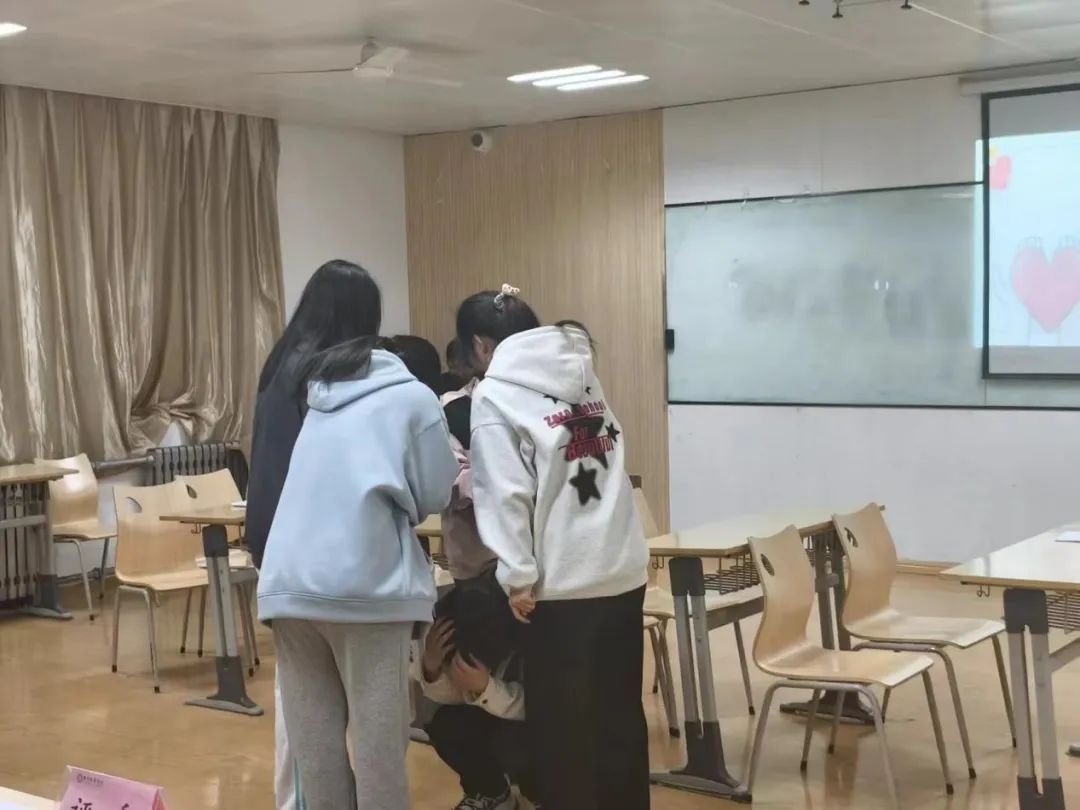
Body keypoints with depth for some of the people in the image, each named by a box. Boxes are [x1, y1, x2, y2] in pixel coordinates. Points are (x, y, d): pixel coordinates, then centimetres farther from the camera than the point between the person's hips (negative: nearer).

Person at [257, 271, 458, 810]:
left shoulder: (304, 391, 20)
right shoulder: (412, 397, 6)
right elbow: (435, 496, 6)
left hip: (287, 583, 5)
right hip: (366, 584, -5)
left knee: (313, 743, 10)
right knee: (378, 740, 2)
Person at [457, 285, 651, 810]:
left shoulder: (494, 395, -6)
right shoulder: (584, 375, 13)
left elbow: (505, 493, -13)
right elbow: (608, 463, 13)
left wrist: (517, 576, -10)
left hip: (563, 580, -6)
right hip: (624, 569, 7)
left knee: (561, 720, 5)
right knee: (620, 709, 16)